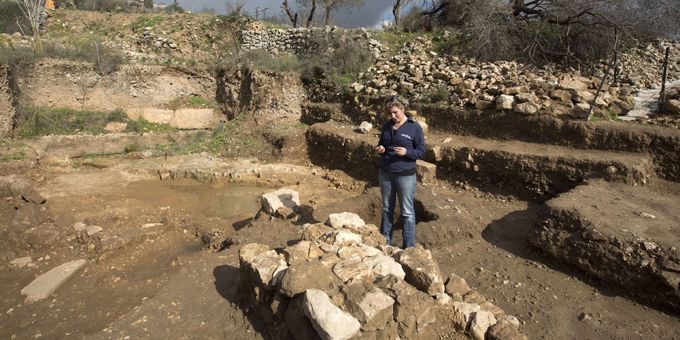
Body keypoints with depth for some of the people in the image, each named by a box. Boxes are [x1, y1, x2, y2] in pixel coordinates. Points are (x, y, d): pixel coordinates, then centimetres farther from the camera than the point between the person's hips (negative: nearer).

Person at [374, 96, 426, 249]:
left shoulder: (414, 127, -8)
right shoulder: (387, 126, 6)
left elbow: (421, 151, -7)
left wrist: (406, 152, -25)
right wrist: (380, 149, -5)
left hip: (405, 175, -5)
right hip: (385, 174, 5)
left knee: (407, 212, 3)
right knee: (387, 209, 15)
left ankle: (409, 247, 14)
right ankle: (385, 242, 29)